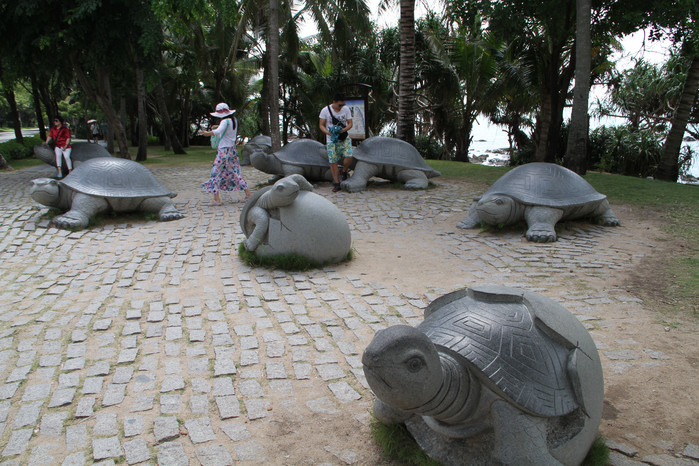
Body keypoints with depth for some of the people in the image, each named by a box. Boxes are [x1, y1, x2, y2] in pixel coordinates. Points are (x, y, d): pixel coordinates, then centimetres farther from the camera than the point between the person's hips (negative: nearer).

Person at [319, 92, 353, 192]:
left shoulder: (346, 109, -3)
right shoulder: (325, 110, -8)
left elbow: (350, 123, 1)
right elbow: (321, 125, -1)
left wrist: (343, 130, -19)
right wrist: (328, 132, -20)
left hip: (344, 138, 1)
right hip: (331, 140, -1)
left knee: (349, 157, -19)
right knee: (333, 162, -4)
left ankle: (344, 172, 12)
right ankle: (336, 183, 9)